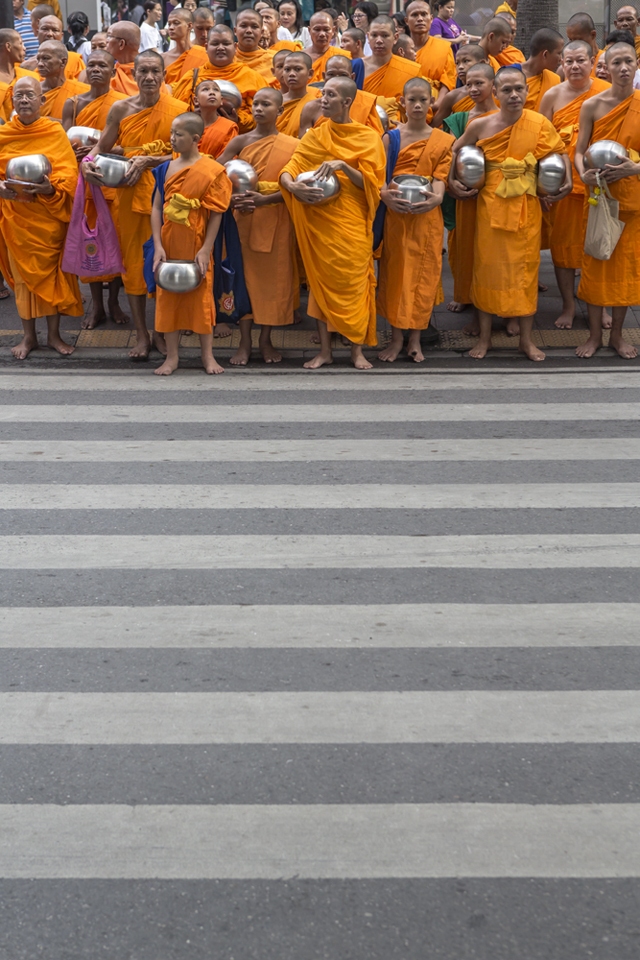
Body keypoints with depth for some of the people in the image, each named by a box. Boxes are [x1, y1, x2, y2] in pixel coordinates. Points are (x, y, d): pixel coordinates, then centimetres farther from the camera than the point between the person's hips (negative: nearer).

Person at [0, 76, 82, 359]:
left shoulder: (56, 132, -3)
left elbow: (68, 173, -7)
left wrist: (51, 187, -26)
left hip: (49, 216, -1)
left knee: (51, 272, 7)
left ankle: (53, 334, 21)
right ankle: (29, 336, 20)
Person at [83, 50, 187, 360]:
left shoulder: (178, 110, -3)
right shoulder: (121, 109, 3)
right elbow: (101, 149, 8)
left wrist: (147, 161, -17)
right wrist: (87, 163, -12)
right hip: (130, 194, 2)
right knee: (133, 260, 5)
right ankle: (141, 334, 14)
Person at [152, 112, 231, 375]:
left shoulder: (212, 170, -7)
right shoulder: (166, 168, 4)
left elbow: (216, 213, -8)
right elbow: (157, 208, 2)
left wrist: (205, 250, -12)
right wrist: (158, 246, -7)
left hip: (196, 247, -3)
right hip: (168, 245, 4)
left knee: (201, 297, 6)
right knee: (168, 297, 7)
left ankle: (207, 355, 19)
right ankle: (172, 356, 17)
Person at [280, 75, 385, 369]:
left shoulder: (368, 138, 3)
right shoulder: (313, 137, 10)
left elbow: (370, 183, -5)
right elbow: (287, 171, 1)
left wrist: (343, 166, -20)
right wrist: (292, 186, -22)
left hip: (351, 223, -2)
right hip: (318, 221, 3)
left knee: (354, 283, -2)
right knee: (320, 282, 4)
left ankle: (357, 350, 8)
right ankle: (325, 350, 11)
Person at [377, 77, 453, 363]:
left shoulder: (443, 140, 6)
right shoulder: (391, 136, 6)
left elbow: (440, 178, -2)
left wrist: (435, 198, -24)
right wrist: (385, 194, -23)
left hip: (427, 215, 0)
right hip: (395, 214, 0)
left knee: (423, 273, 2)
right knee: (395, 272, 3)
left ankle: (415, 339, 12)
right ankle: (397, 336, 12)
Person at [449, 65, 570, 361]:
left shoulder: (540, 124, -5)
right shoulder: (480, 125, -5)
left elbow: (561, 153, 7)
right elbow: (455, 151, 10)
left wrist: (567, 181, -8)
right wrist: (451, 180, -1)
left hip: (526, 207, 0)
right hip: (491, 204, 0)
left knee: (526, 268, 5)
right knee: (487, 267, 6)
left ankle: (526, 338, 18)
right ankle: (484, 337, 19)